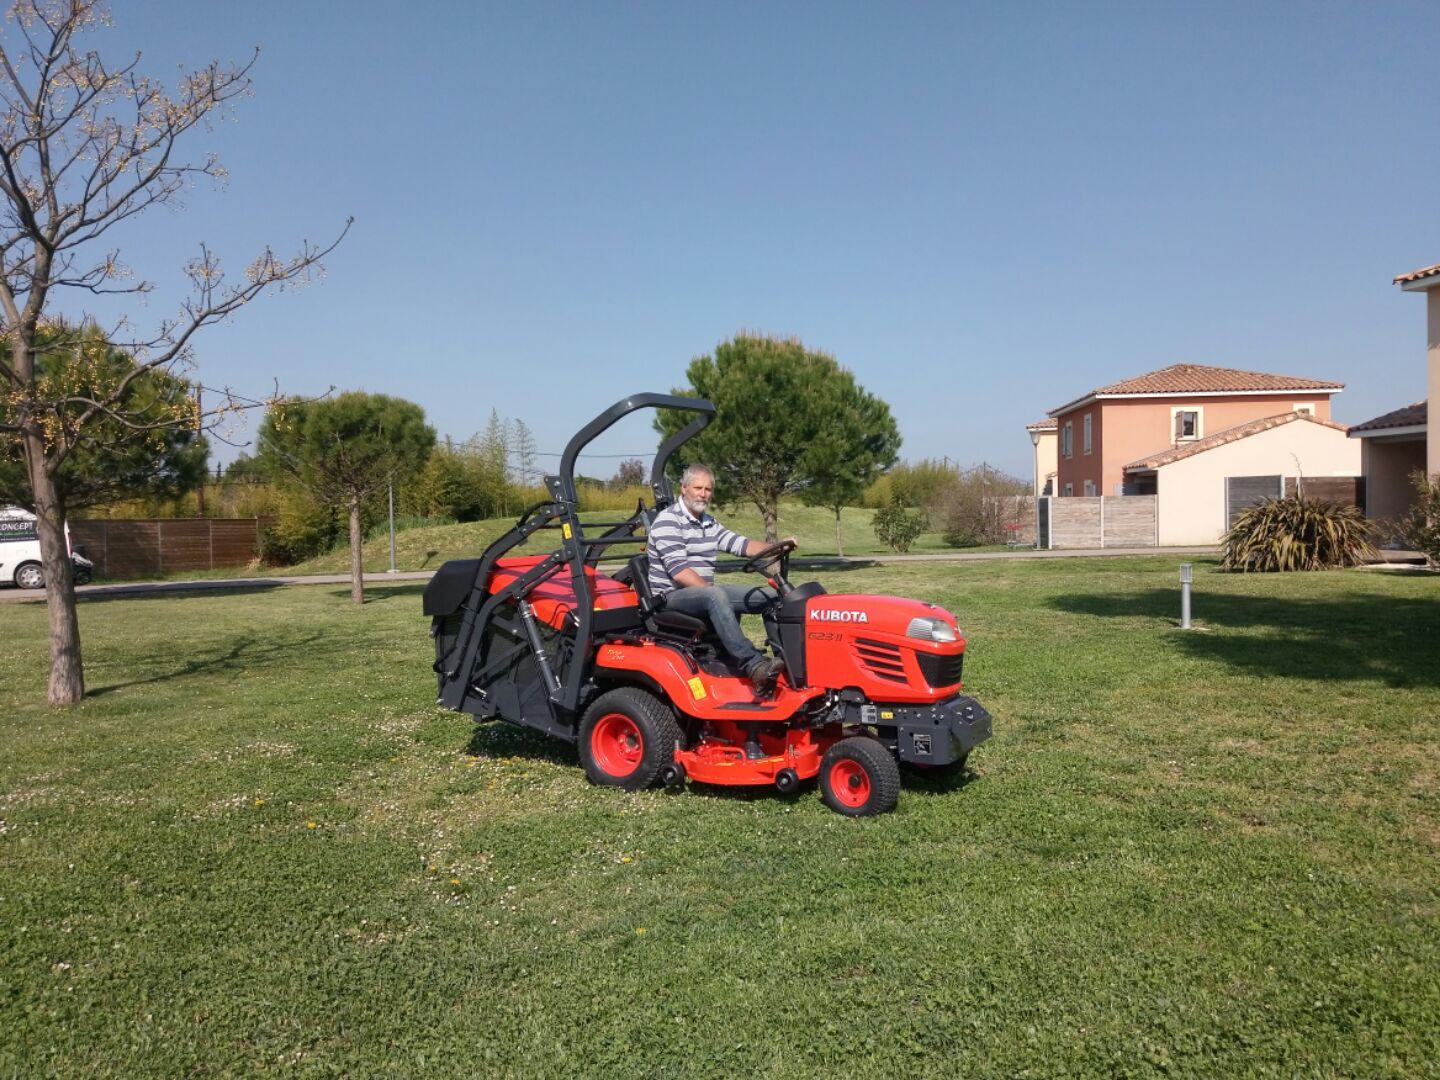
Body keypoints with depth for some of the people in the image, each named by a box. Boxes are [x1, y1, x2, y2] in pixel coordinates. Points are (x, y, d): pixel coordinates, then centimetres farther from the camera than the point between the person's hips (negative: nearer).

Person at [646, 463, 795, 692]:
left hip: (704, 591, 9)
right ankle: (754, 666, -47)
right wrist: (708, 587, -23)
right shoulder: (668, 521, -11)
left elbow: (741, 544, 10)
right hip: (672, 595, -9)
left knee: (771, 596, -3)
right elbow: (678, 571, -20)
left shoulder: (709, 523, 17)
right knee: (716, 596, -40)